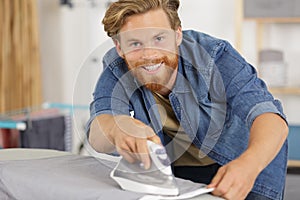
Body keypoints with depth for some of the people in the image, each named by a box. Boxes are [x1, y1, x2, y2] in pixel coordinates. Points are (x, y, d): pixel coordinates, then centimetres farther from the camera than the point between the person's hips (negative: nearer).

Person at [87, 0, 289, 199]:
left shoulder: (213, 55, -26)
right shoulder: (115, 70, -17)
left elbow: (268, 115, -38)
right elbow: (97, 138, -29)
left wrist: (249, 163, -60)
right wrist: (117, 127, -54)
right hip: (177, 172, 2)